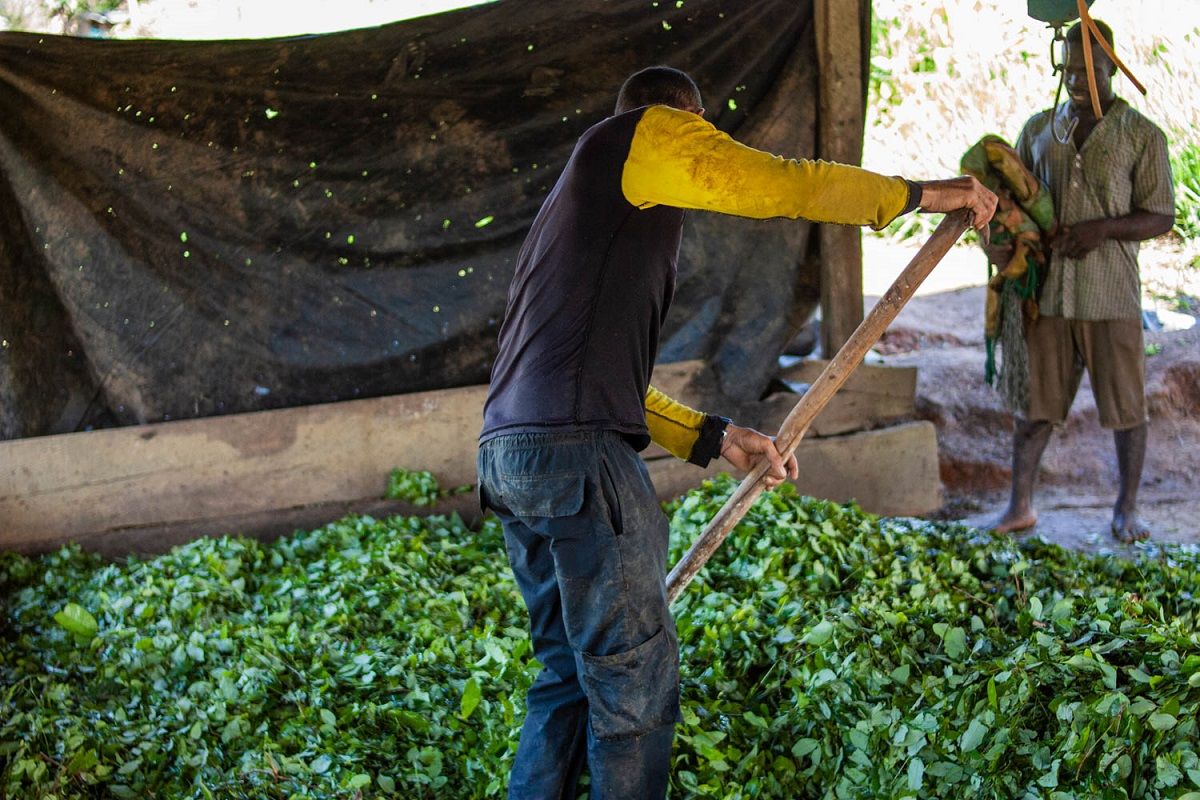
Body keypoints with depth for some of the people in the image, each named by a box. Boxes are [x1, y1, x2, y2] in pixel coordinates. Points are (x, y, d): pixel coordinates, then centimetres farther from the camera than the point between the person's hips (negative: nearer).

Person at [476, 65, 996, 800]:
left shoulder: (583, 198, 30)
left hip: (508, 452, 9)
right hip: (577, 452, -9)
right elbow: (780, 184, -2)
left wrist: (716, 438, 24)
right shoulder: (649, 132, 4)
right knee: (635, 683, 0)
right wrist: (920, 194, 8)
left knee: (570, 675, 17)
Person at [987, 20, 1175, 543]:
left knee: (1125, 406, 4)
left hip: (1111, 296, -3)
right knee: (1034, 402, 7)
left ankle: (1126, 510, 17)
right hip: (1046, 291, 3)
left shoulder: (1142, 137, 0)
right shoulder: (1038, 130, 10)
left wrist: (1104, 228, -18)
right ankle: (1020, 505, 17)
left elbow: (1162, 219, -2)